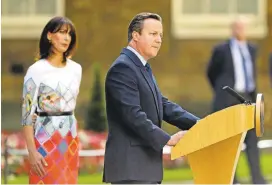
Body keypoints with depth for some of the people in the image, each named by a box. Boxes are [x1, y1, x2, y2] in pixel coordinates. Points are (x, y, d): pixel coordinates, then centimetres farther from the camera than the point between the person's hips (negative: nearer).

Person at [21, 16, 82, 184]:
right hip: (46, 139, -5)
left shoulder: (76, 69, 9)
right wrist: (32, 151, -18)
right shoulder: (37, 70, -8)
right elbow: (27, 112, -10)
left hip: (70, 139, 6)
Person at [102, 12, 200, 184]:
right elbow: (133, 114, -22)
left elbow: (162, 105, 17)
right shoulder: (122, 68, -14)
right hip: (130, 165, -11)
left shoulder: (143, 68, 19)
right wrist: (167, 139, -22)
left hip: (144, 162, 11)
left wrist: (197, 124, 4)